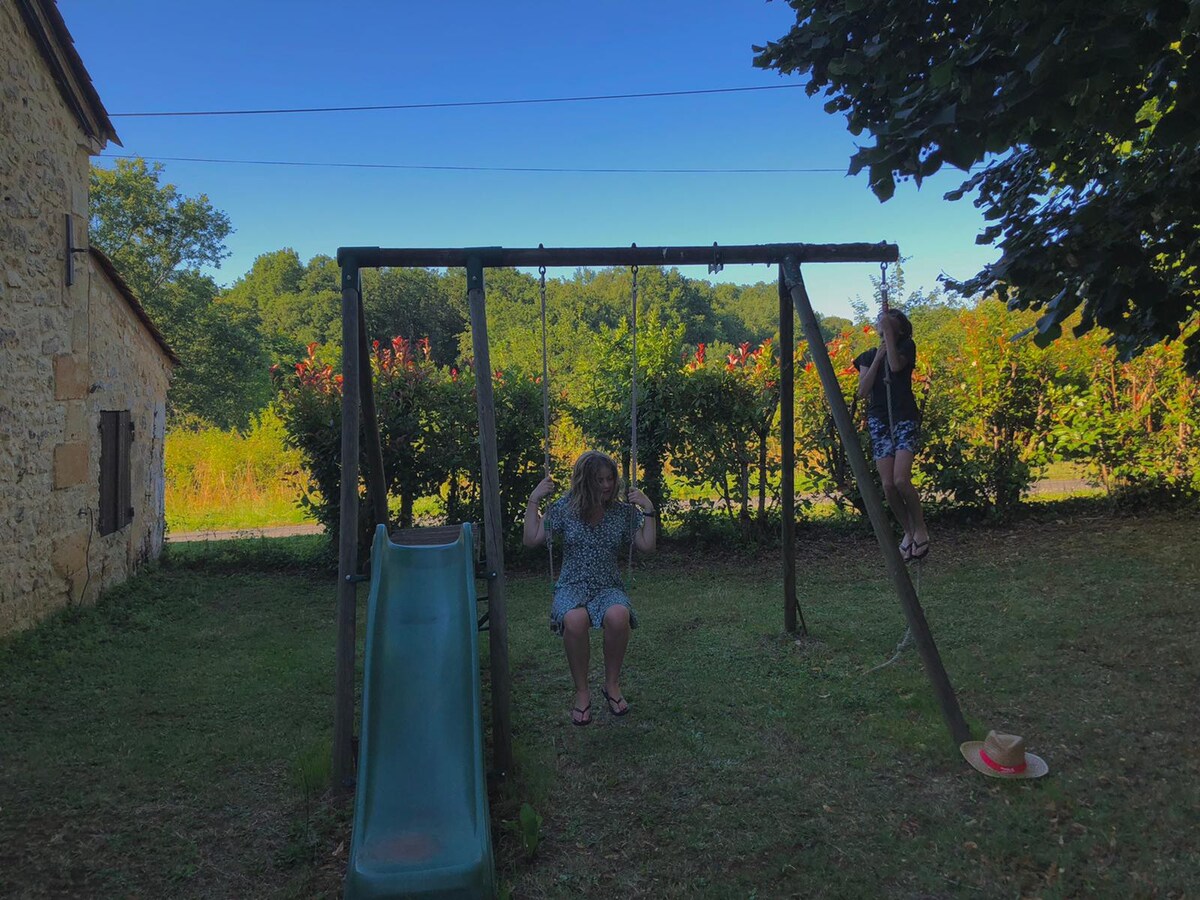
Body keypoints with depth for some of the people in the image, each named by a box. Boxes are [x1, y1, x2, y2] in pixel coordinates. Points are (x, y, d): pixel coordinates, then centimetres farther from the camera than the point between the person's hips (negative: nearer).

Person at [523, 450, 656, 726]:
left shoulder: (624, 512, 6)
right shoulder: (565, 508, 4)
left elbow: (647, 546, 3)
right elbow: (531, 540, 3)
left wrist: (648, 510, -4)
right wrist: (533, 501, -2)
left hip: (609, 587, 1)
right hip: (572, 587, -1)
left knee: (618, 616, -38)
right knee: (575, 619, -39)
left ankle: (612, 684, -14)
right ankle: (581, 691, -18)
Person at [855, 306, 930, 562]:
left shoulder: (906, 346, 5)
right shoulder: (868, 356, 13)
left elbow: (896, 365, -17)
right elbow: (862, 391, 0)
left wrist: (887, 329, -12)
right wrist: (877, 358, -5)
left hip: (904, 418, -3)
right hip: (878, 420, 4)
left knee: (901, 479, -19)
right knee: (887, 484, -5)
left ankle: (920, 527, 3)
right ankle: (908, 531, 15)